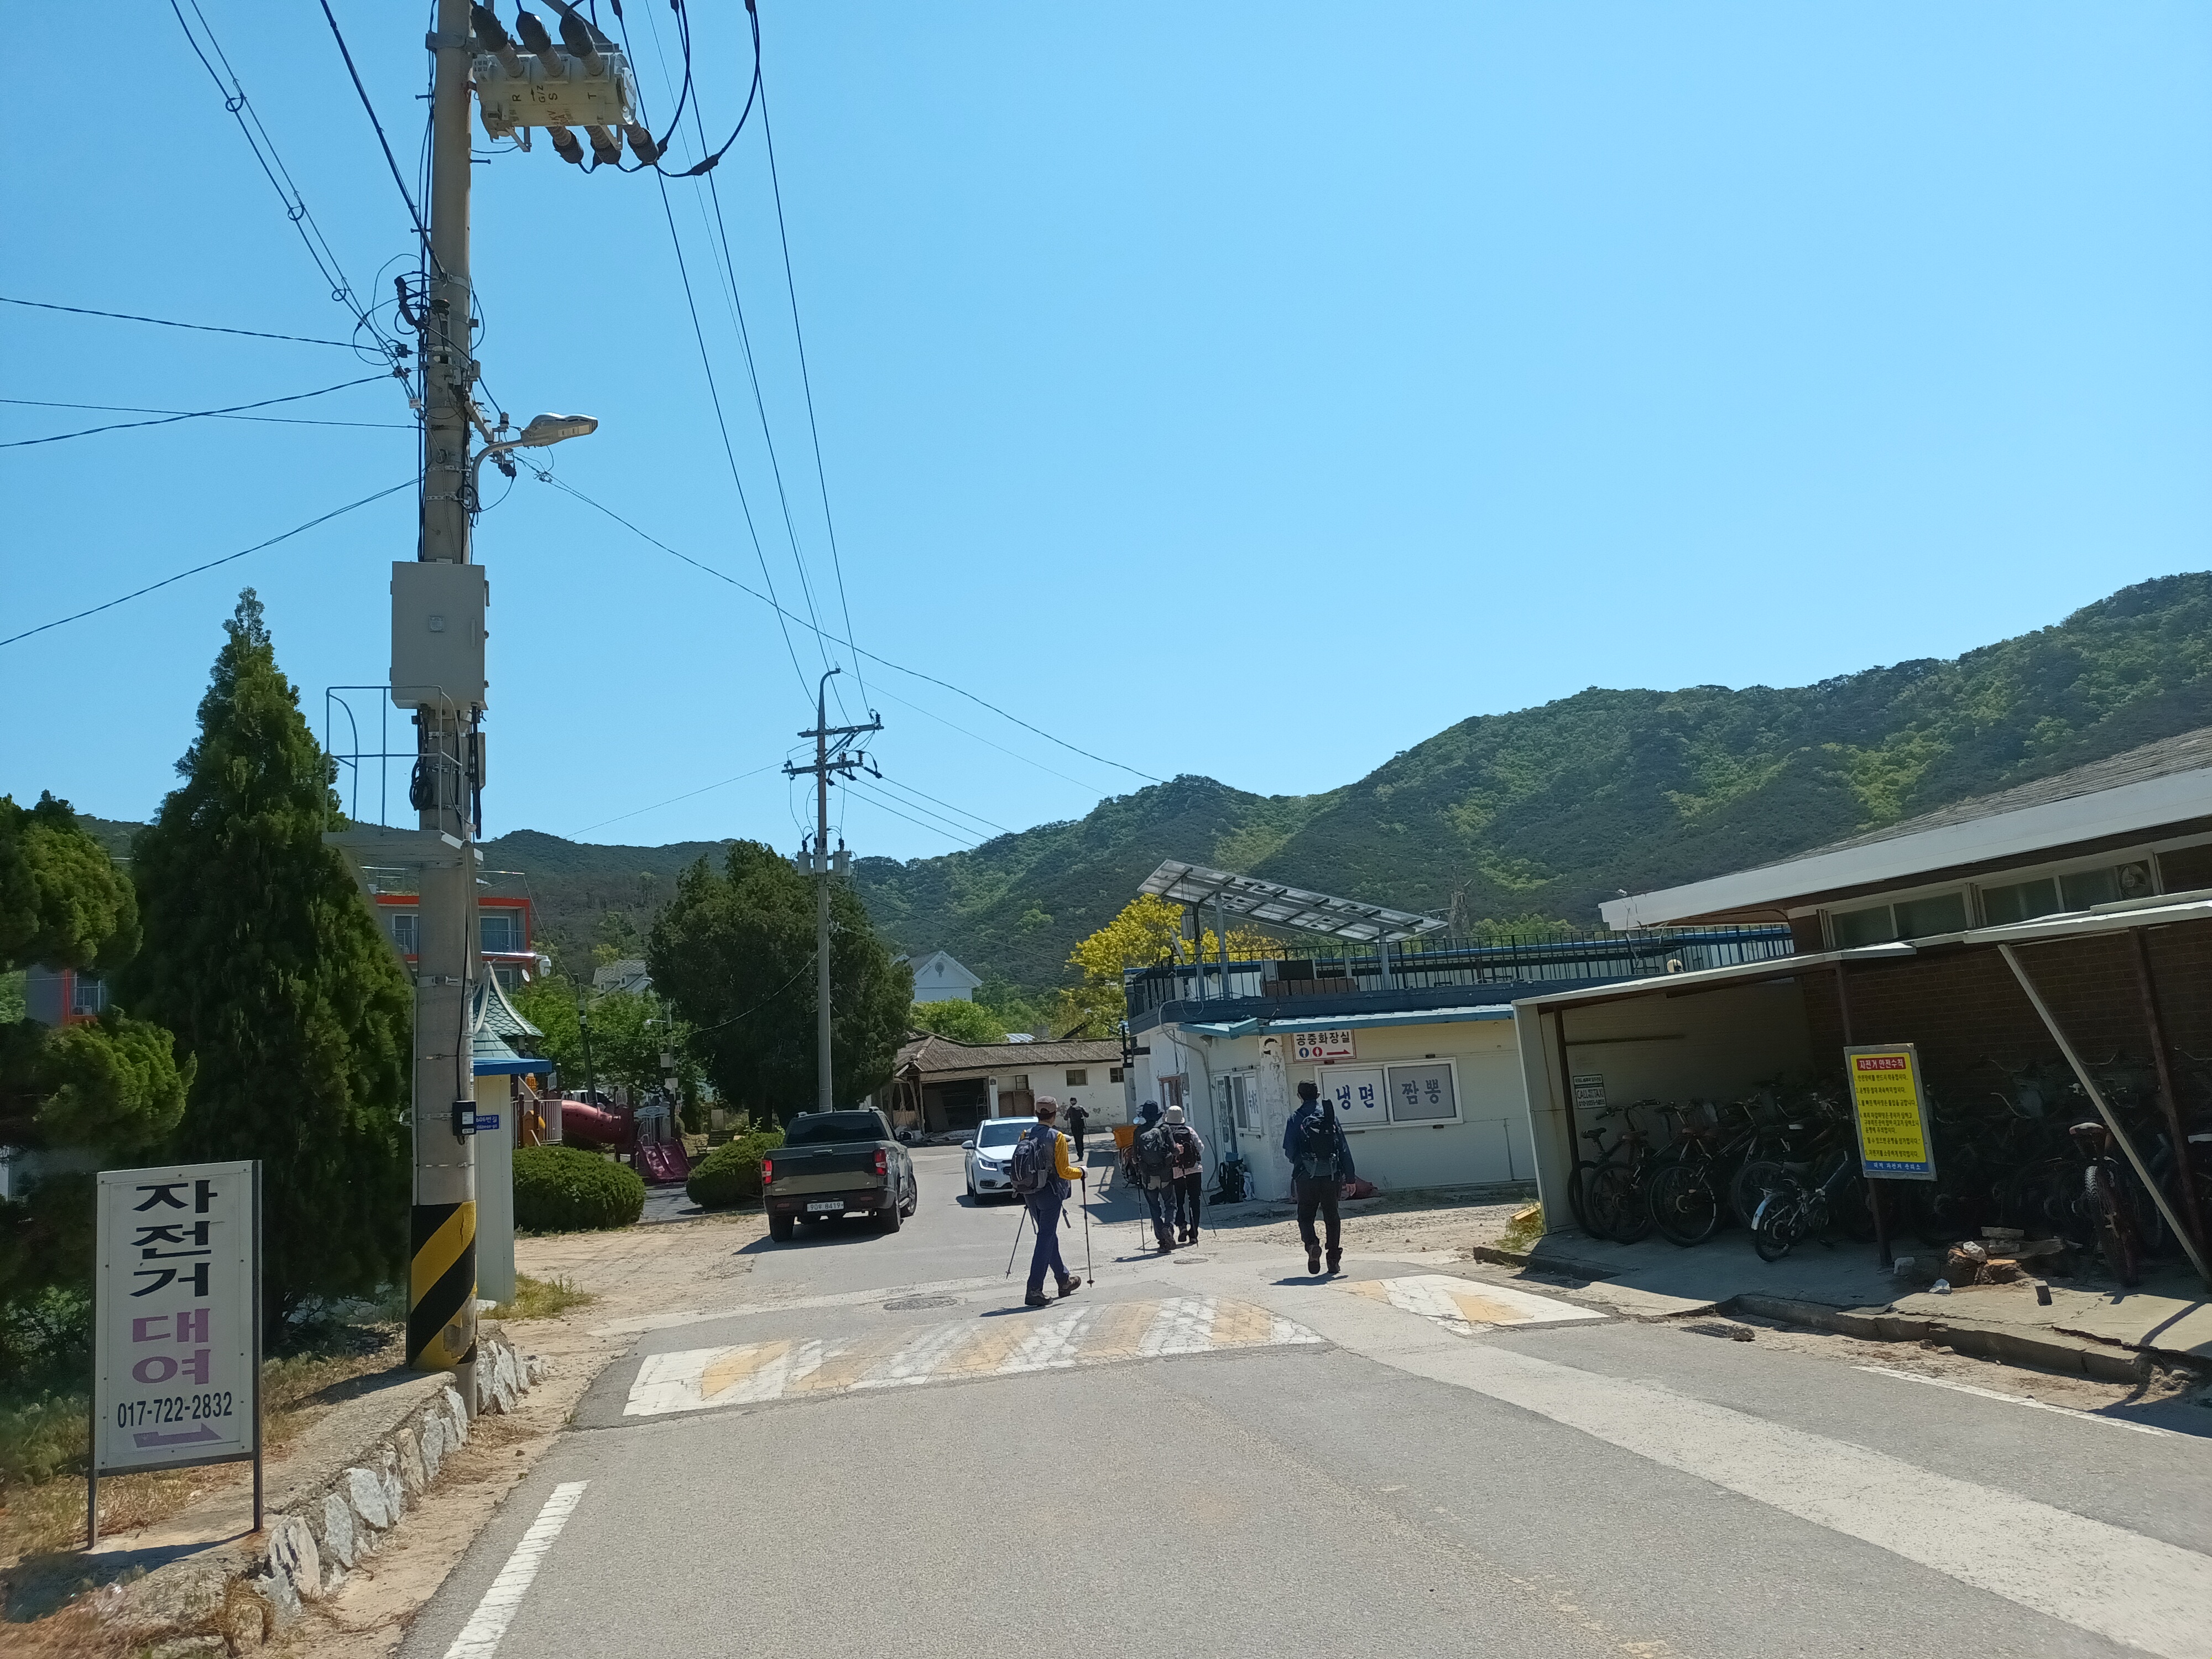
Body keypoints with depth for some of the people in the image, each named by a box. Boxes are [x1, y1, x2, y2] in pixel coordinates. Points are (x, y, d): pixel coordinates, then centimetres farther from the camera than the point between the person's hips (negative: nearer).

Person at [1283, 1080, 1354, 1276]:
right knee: (1332, 1217, 14)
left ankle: (1312, 1244, -17)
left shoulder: (1296, 1119, -3)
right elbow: (1345, 1149, 4)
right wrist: (1349, 1177, 8)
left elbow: (1289, 1151, -3)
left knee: (1305, 1216, 9)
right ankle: (1334, 1258, 12)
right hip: (1331, 1176, 2)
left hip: (1307, 1177, -2)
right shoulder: (1330, 1116, 4)